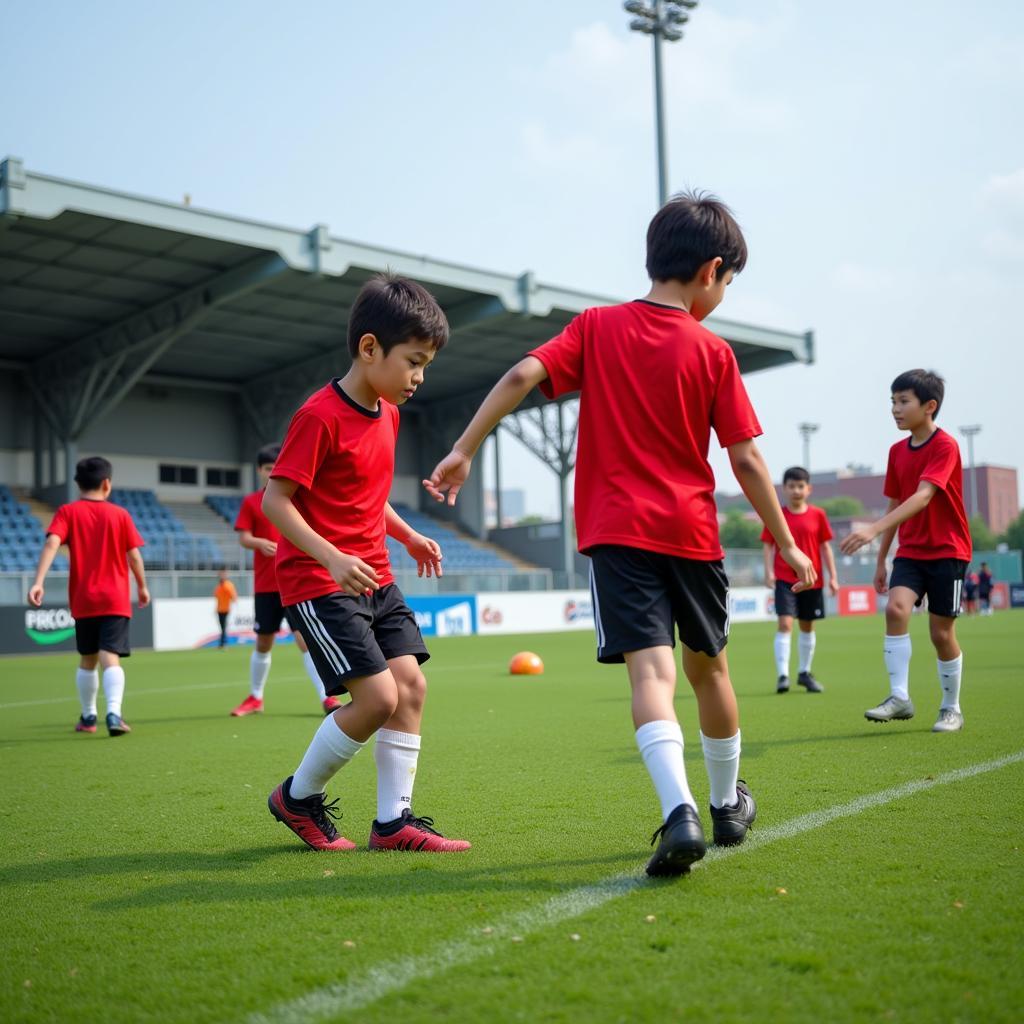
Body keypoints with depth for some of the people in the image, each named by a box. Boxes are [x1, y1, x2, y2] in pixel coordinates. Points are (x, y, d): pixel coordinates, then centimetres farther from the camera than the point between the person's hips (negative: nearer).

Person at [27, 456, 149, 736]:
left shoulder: (67, 512, 1)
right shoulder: (119, 514, 1)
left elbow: (51, 544, -15)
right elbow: (134, 555, 1)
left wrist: (38, 582, -21)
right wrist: (142, 586, 15)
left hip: (83, 601, 2)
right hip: (115, 600, -2)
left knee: (87, 660, 17)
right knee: (110, 658, -9)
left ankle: (88, 717, 27)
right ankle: (114, 713, -29)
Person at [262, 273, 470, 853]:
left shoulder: (388, 414, 10)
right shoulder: (321, 416, -16)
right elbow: (276, 500, -18)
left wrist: (407, 535, 14)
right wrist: (332, 558, -27)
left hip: (374, 580, 9)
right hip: (318, 583, -8)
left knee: (412, 685, 0)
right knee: (378, 696, -14)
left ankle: (393, 821, 10)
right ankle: (298, 797, 10)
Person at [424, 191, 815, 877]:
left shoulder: (597, 327, 4)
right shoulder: (713, 352, 0)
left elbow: (523, 375, -8)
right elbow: (746, 460, -1)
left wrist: (464, 449, -4)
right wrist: (784, 541, 7)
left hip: (616, 530, 0)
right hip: (691, 531, 0)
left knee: (651, 669, -8)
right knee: (708, 666, 17)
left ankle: (680, 812, -29)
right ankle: (729, 804, 35)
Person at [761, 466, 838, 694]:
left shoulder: (818, 515, 2)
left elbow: (825, 547, 6)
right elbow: (769, 546, -1)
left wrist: (833, 576, 3)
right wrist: (769, 572, -13)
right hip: (785, 579, -2)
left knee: (807, 625, 14)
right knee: (785, 623, -14)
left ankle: (805, 673, 29)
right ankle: (782, 675, -13)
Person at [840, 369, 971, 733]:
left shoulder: (945, 446, -16)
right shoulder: (897, 451, 6)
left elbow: (922, 497, -30)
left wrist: (873, 530, -41)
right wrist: (881, 560, 13)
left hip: (947, 550, -5)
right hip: (910, 551, 5)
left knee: (941, 631, 0)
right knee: (896, 607, -19)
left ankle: (951, 709, 19)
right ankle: (900, 697, -16)